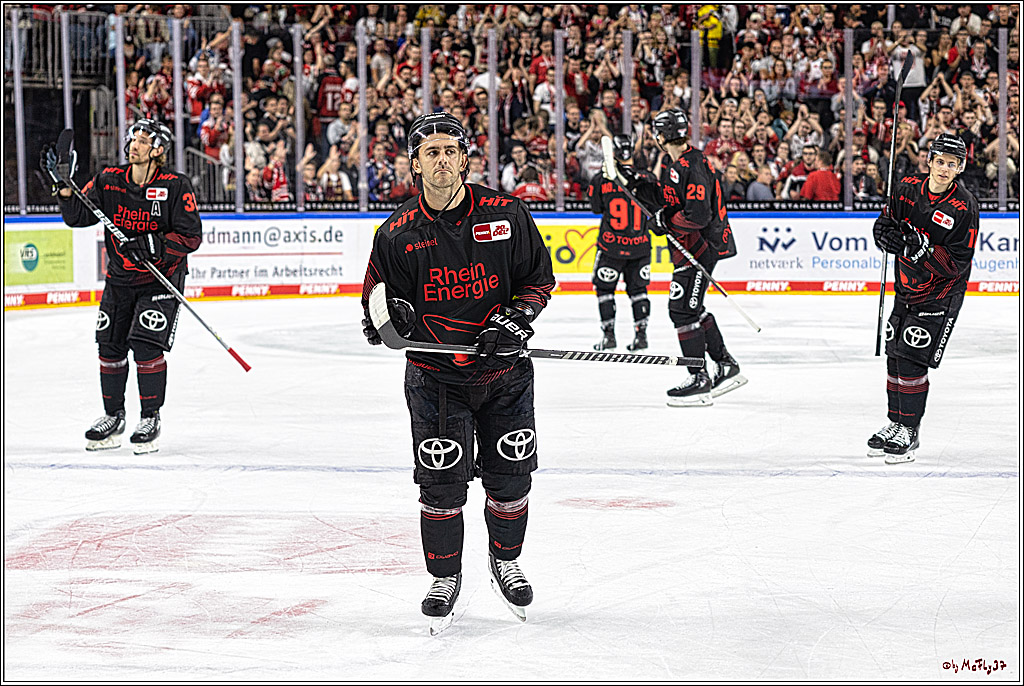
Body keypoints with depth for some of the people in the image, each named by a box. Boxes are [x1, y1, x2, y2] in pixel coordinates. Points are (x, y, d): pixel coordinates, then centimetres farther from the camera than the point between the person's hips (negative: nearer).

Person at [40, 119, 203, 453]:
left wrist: (152, 246, -27)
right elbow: (78, 216, -3)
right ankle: (113, 418, 22)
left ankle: (151, 420, 0)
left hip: (161, 278, -5)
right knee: (110, 347, 6)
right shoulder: (109, 181, -1)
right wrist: (64, 186, -19)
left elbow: (191, 237, -15)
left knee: (147, 346, -15)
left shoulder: (176, 187, -13)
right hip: (119, 278, 5)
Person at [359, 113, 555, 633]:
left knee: (510, 474, 7)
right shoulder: (398, 233, -4)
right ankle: (445, 576, 15)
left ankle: (505, 560, 32)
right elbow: (378, 293, 4)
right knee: (441, 478, -4)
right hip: (435, 372, -1)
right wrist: (387, 312, -19)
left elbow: (539, 277, 5)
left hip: (505, 370, 1)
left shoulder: (506, 215, -3)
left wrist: (516, 321, -11)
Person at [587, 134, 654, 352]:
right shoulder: (647, 179, -6)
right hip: (639, 244, 2)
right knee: (638, 288, 15)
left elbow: (596, 208, 5)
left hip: (611, 245, -2)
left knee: (605, 287, 12)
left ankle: (608, 335, 8)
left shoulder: (601, 181, -9)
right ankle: (641, 333, 11)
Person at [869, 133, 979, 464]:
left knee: (911, 359, -10)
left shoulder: (964, 207, -19)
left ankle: (909, 431, 2)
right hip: (907, 286, 6)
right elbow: (885, 223, 9)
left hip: (940, 293, -6)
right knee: (894, 356, 11)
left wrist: (921, 249, -33)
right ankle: (895, 423, 27)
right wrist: (886, 232, -15)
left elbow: (956, 263, -20)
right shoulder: (907, 188, -4)